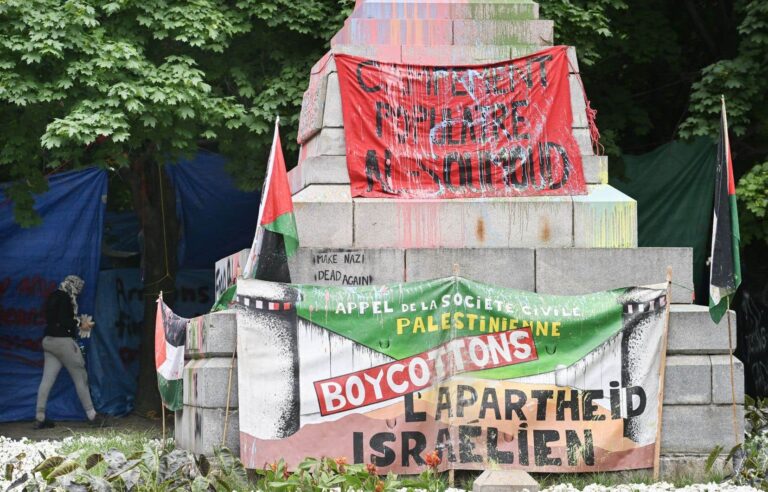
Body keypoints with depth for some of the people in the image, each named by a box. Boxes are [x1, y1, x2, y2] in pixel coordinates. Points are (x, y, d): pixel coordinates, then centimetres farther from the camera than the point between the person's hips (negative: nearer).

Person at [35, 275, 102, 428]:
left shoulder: (53, 296, 15)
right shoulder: (65, 298, -12)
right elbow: (64, 321, -20)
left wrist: (78, 321, 16)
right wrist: (80, 326, -7)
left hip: (49, 340, 8)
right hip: (63, 341, -8)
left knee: (47, 379, 2)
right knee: (80, 377, 1)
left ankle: (39, 418, -3)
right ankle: (91, 414, 6)